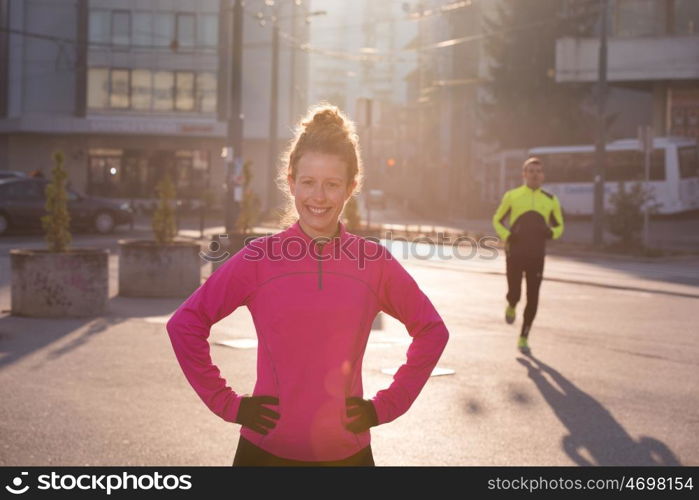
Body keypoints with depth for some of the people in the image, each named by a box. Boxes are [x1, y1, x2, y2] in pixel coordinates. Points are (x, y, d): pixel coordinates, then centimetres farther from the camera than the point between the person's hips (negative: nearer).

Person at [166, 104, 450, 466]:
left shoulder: (375, 262, -3)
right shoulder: (258, 258, -5)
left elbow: (432, 330, 8)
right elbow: (185, 324, 0)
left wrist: (388, 405, 2)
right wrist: (225, 402, -4)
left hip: (347, 450, 1)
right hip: (266, 449, 0)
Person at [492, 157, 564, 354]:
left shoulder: (550, 200, 6)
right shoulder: (512, 196, 2)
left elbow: (559, 225, 16)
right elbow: (497, 220, 11)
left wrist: (552, 232, -8)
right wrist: (506, 236, -8)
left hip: (536, 256, 1)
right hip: (515, 254, -1)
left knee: (532, 298, -1)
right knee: (514, 293, -7)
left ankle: (523, 338, 14)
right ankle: (511, 306, 33)